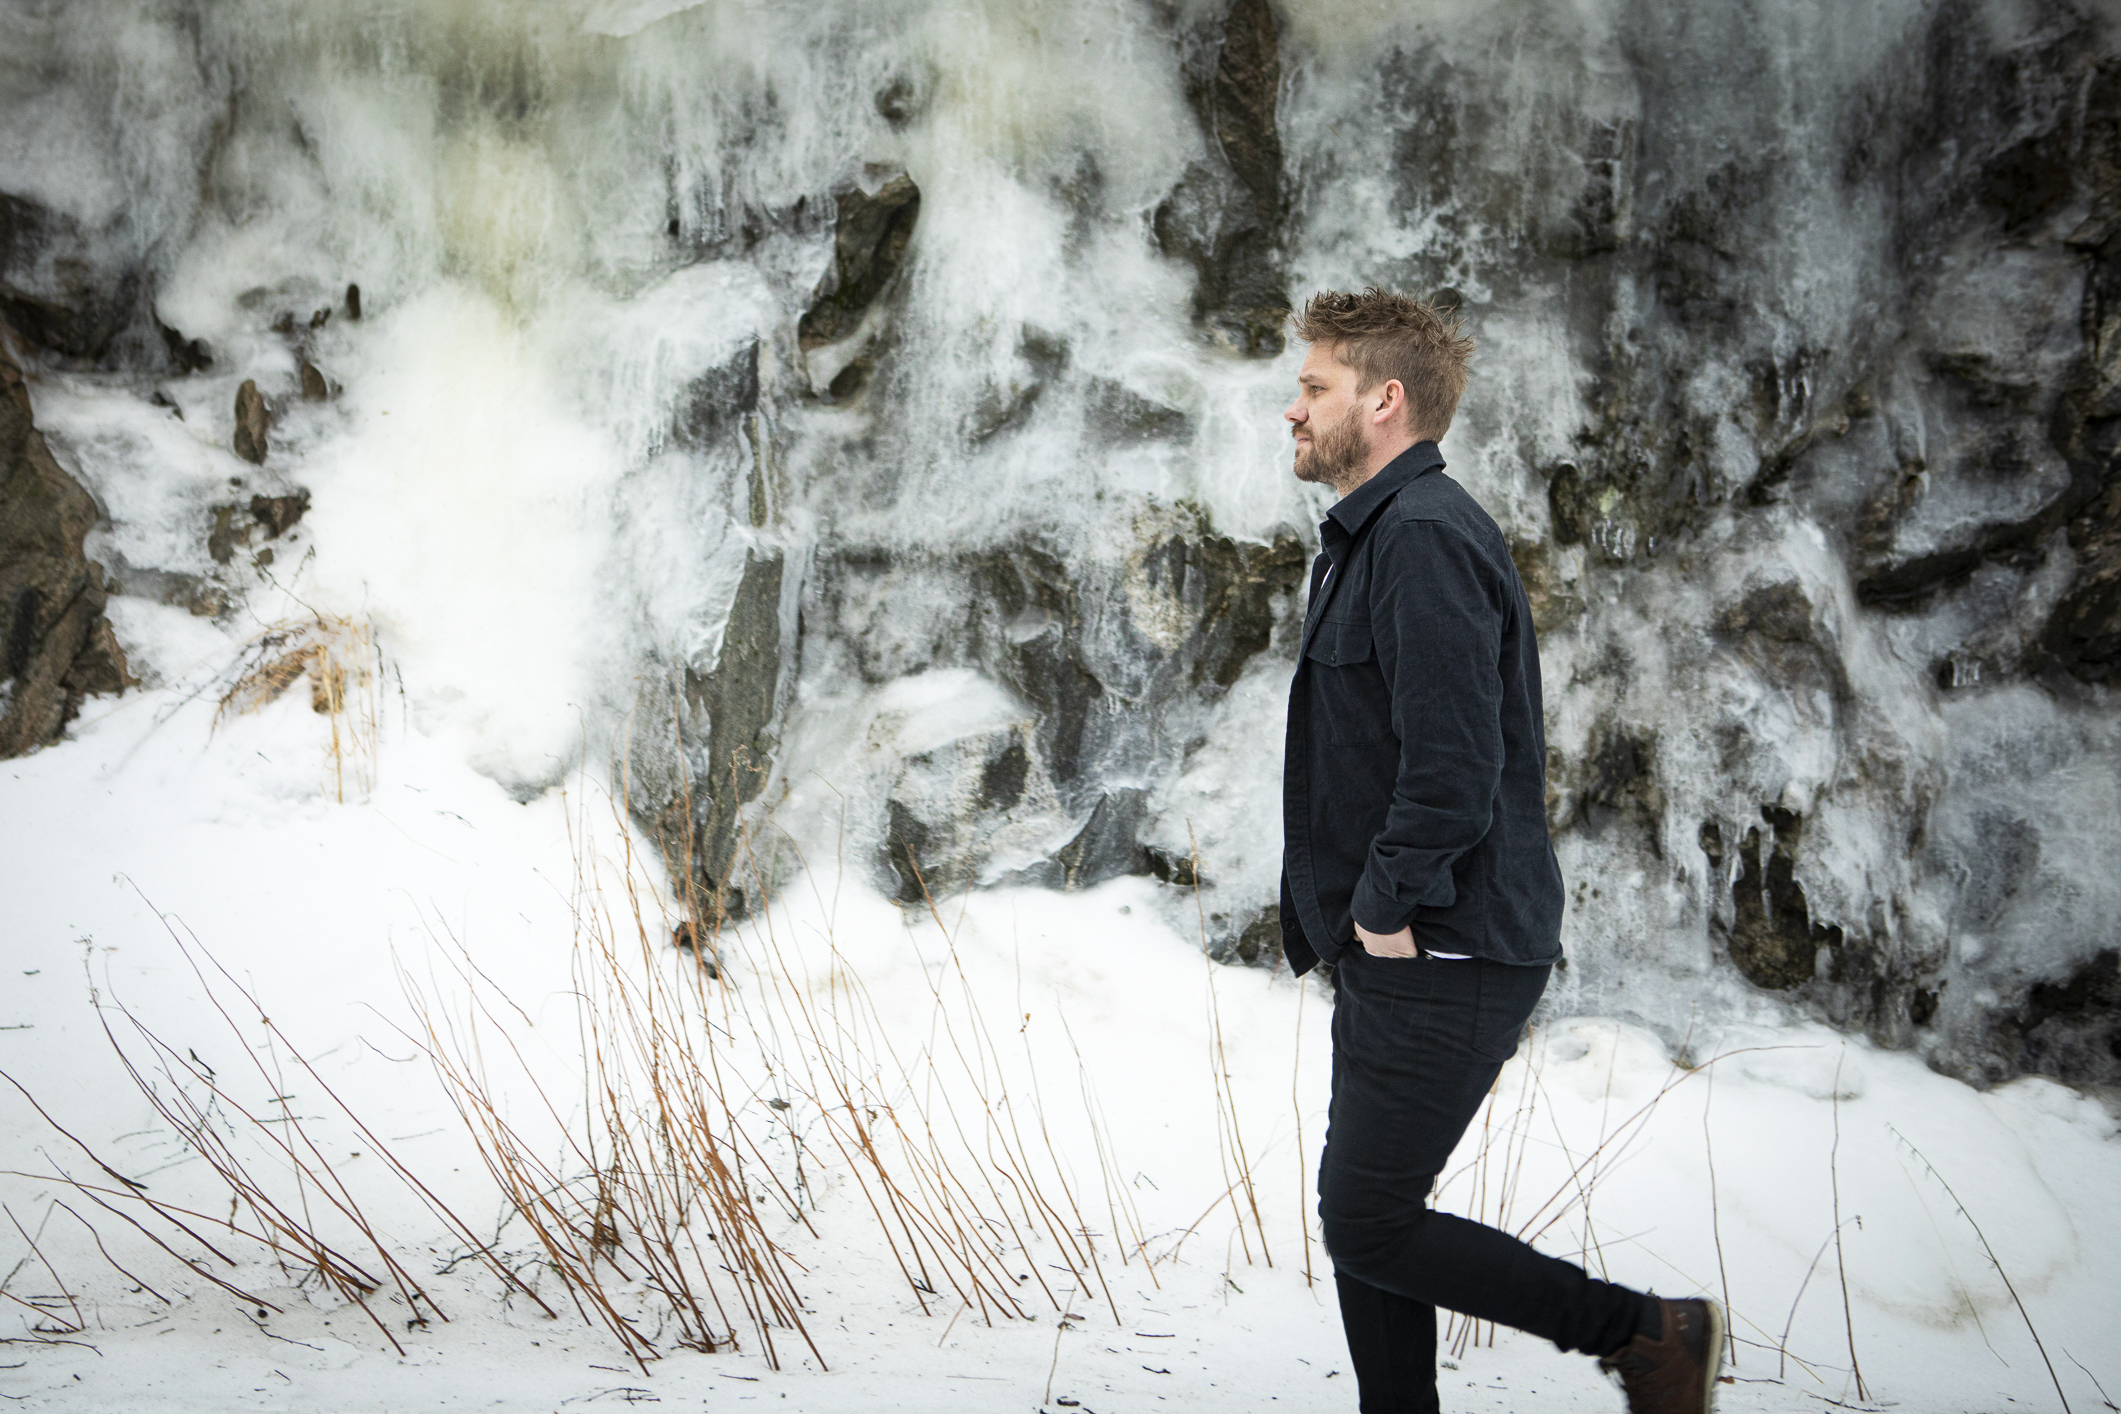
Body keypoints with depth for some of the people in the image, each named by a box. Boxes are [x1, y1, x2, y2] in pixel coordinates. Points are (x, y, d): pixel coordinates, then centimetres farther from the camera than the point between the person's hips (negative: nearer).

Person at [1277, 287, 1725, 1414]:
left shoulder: (1424, 535, -17)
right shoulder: (1375, 532, 17)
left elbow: (1455, 759, -25)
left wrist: (1390, 904, -16)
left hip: (1443, 958, -10)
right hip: (1394, 950, 10)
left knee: (1369, 1227, -7)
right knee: (1365, 1220, 13)